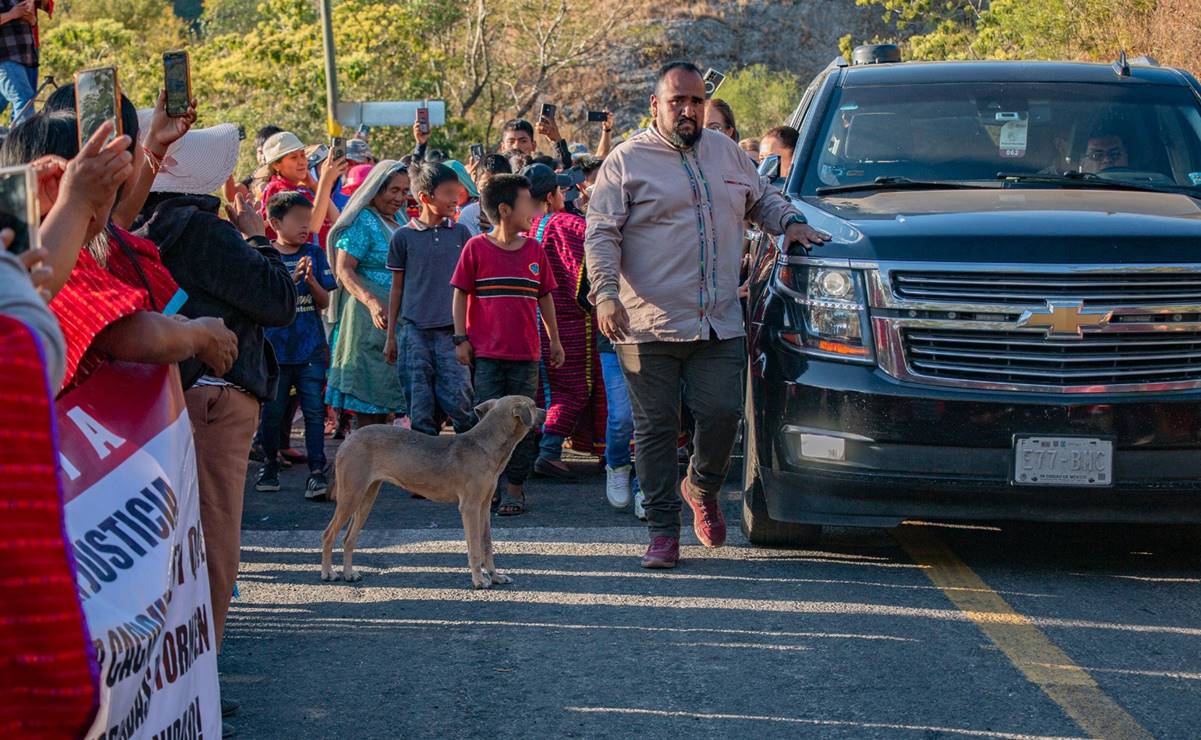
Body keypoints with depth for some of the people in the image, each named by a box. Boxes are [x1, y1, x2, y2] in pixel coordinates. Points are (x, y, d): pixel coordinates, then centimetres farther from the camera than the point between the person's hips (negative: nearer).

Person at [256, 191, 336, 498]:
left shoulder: (315, 255, 6)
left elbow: (324, 302, 5)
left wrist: (312, 282, -15)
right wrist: (292, 279, -21)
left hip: (310, 347, 1)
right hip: (275, 344, -1)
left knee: (314, 410, -5)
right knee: (272, 411, 8)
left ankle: (317, 472, -5)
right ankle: (269, 466, 23)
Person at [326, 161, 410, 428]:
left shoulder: (398, 224, 17)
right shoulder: (363, 222, -9)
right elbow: (343, 269, -16)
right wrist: (372, 302, -28)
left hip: (398, 320, 8)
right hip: (370, 317, -8)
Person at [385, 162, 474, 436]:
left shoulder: (461, 233, 8)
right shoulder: (404, 237, 3)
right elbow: (397, 287, 9)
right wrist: (391, 336, 8)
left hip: (451, 330, 1)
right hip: (414, 330, -1)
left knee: (459, 399, -9)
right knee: (419, 406, 1)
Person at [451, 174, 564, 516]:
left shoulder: (534, 249, 7)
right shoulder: (476, 248, -3)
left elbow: (545, 296, 14)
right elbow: (461, 294, 0)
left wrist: (555, 341, 16)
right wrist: (461, 339, -4)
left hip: (525, 353, 3)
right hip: (486, 353, -3)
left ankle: (515, 488, 12)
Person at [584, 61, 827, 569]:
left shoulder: (727, 154, 17)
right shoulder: (627, 161, 2)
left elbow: (762, 199, 31)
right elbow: (601, 234, -3)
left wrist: (789, 222, 10)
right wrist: (606, 292, -16)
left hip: (719, 324, 3)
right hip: (648, 326, -3)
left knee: (722, 413, -6)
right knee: (656, 428, -1)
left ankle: (702, 488, 24)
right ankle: (663, 533, 6)